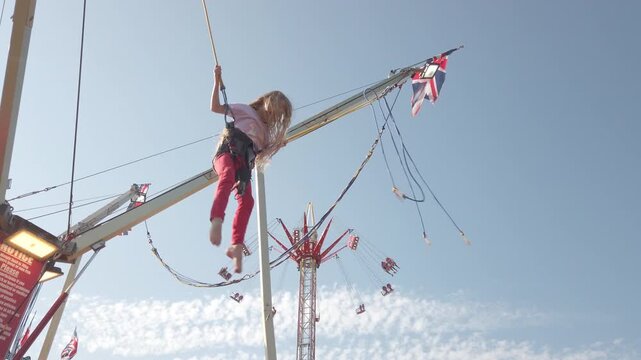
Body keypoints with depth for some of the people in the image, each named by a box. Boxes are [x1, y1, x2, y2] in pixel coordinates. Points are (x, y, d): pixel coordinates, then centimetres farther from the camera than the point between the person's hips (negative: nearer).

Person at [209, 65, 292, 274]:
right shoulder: (245, 110, 21)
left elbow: (261, 154, 35)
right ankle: (217, 220, -59)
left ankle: (237, 245, -36)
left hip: (244, 162, 5)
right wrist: (217, 81, 7)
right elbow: (215, 107, 15)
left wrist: (278, 145, 23)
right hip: (227, 150, -5)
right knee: (228, 174, -40)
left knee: (247, 200, -23)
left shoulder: (266, 130, 35)